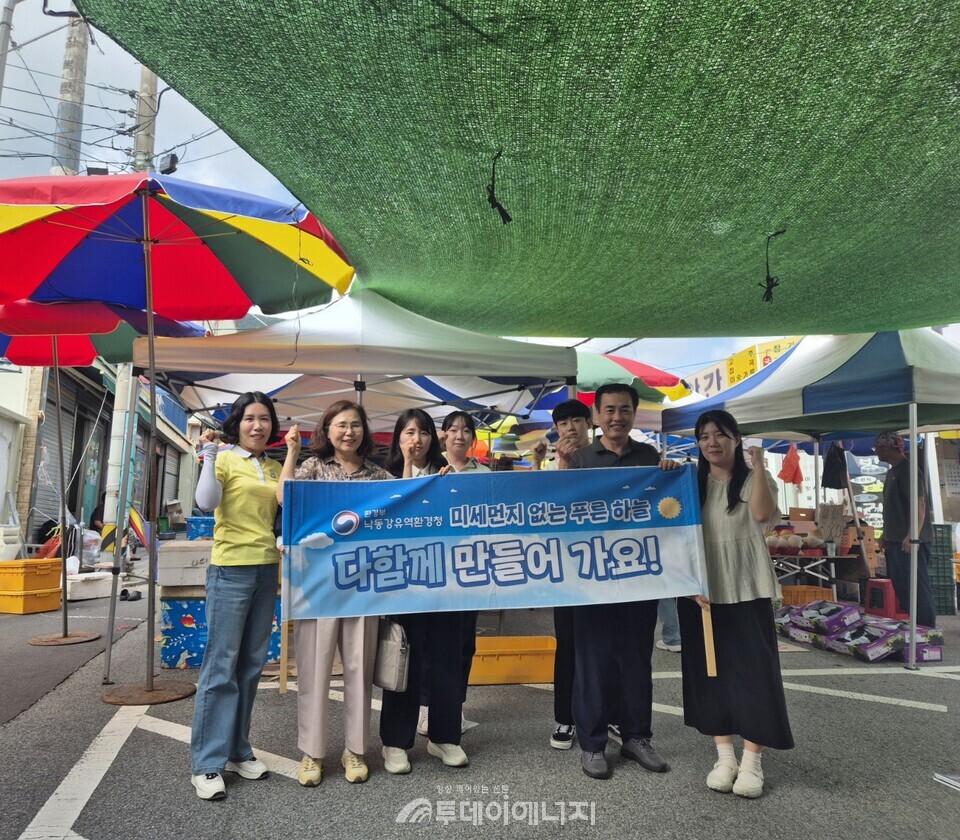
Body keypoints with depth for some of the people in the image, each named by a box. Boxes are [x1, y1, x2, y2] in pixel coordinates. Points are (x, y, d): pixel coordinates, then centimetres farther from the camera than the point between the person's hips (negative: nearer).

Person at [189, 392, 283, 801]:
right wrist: (209, 454, -20)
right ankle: (207, 764, 6)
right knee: (221, 665, -3)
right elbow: (206, 502, -18)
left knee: (251, 664, 11)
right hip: (231, 569, -6)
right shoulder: (224, 460, -2)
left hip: (266, 570, 6)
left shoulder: (275, 469, 13)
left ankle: (237, 750, 23)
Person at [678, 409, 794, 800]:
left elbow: (763, 513, -21)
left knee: (753, 667, -1)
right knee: (710, 670, 7)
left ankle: (752, 762, 10)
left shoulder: (753, 479, 1)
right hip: (702, 590, 3)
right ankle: (724, 756, 19)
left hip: (747, 589, -2)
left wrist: (758, 464, -24)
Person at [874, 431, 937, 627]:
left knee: (918, 589, -8)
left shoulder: (909, 469, -12)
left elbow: (919, 504, -22)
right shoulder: (893, 471, 17)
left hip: (910, 542, -10)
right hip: (896, 541, 10)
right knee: (901, 588, 15)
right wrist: (887, 536, 23)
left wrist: (912, 535, -31)